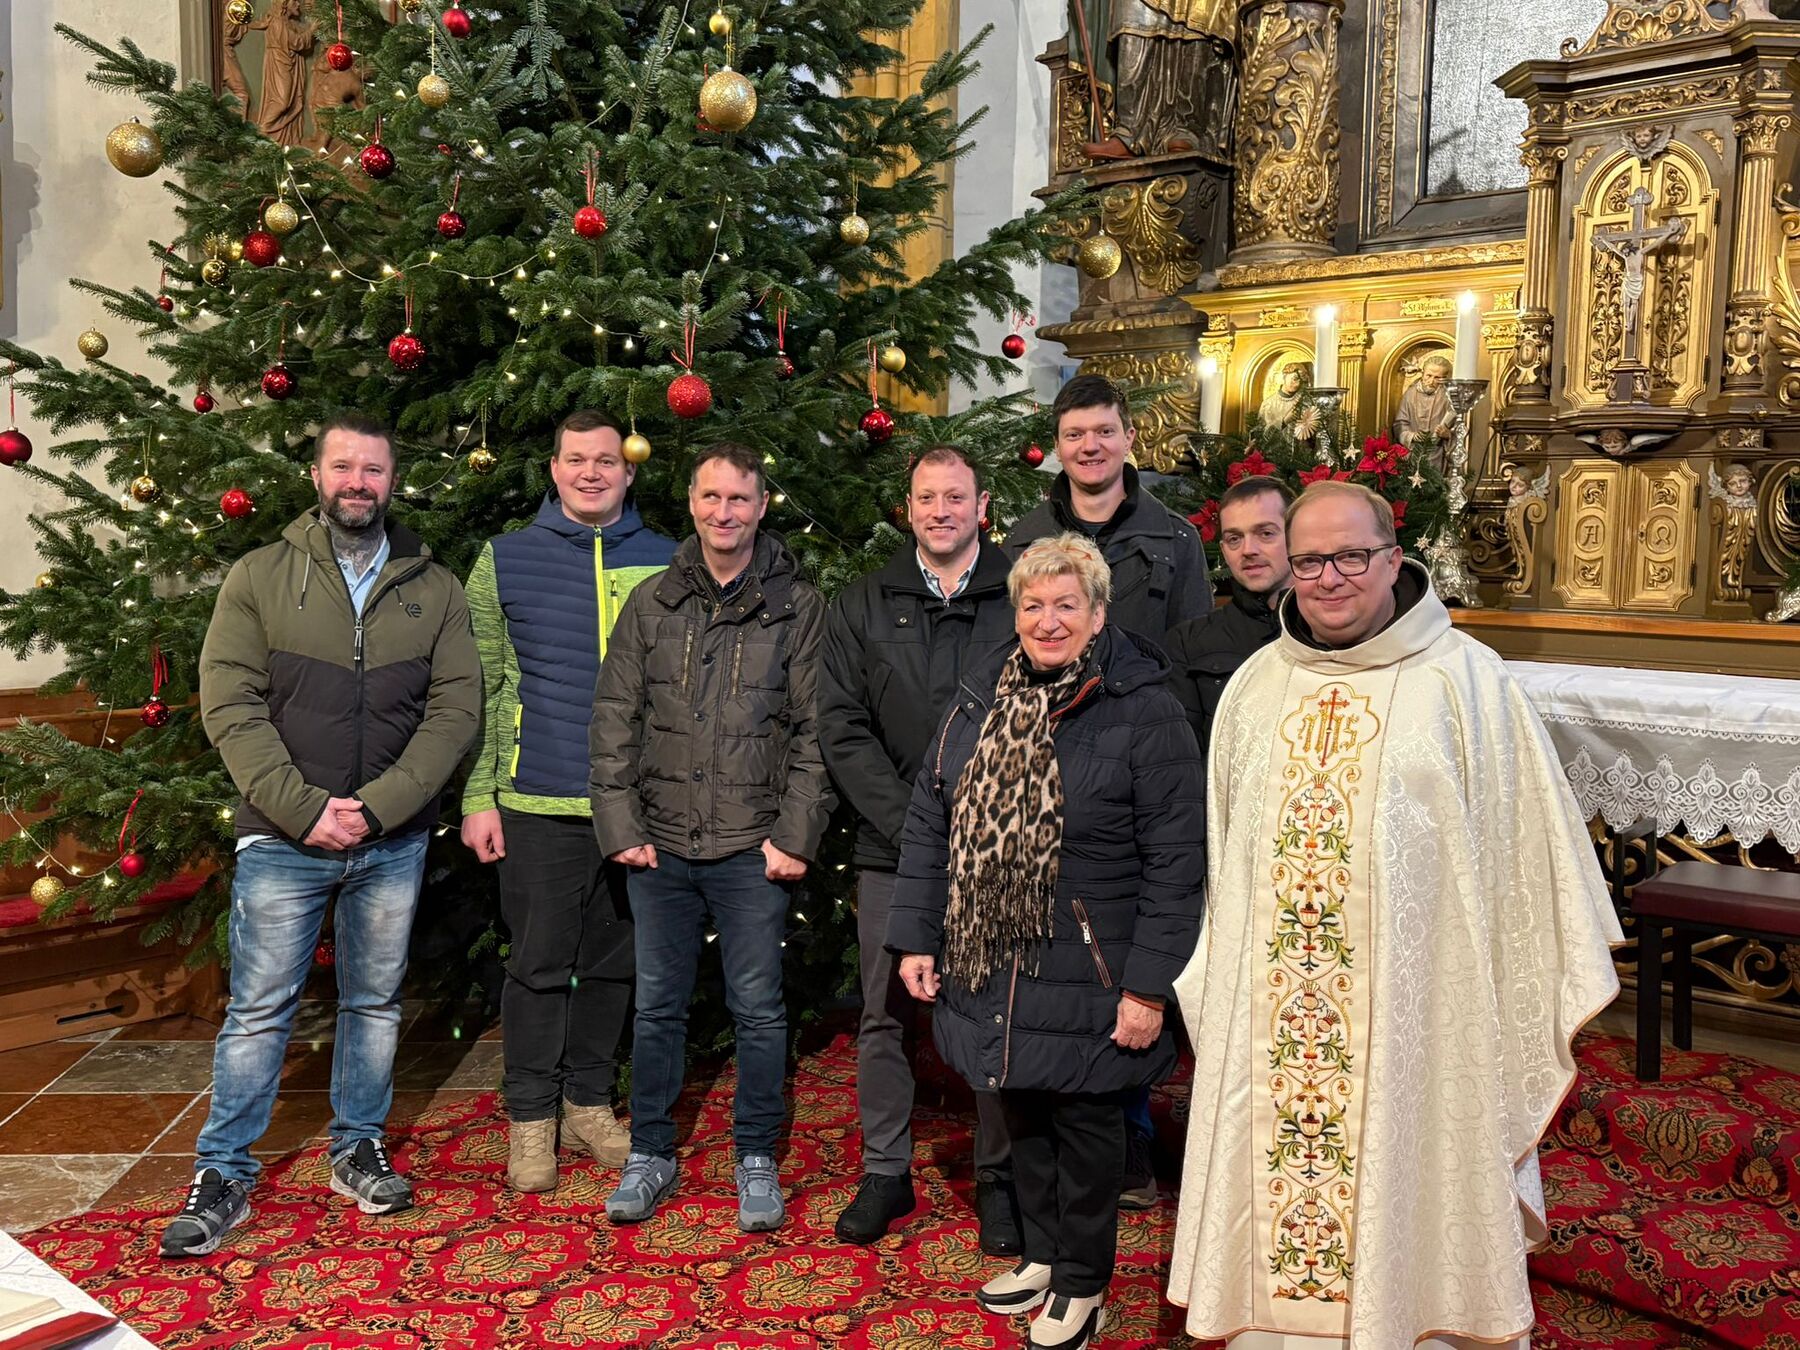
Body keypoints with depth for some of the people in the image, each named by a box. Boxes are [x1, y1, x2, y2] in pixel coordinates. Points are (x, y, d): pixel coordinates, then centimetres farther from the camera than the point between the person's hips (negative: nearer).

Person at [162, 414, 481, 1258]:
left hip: (394, 841, 2)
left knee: (375, 1001, 13)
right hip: (283, 838, -1)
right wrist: (304, 808, -15)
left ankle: (358, 1150, 30)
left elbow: (455, 708, -3)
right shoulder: (259, 577, 0)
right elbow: (230, 705, -6)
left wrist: (377, 805, -13)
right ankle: (223, 1177, 18)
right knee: (258, 1009, 5)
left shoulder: (434, 589, 4)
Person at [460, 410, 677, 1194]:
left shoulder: (667, 564, 6)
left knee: (613, 961, 12)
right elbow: (478, 690, 3)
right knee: (539, 964, 5)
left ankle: (591, 1102, 28)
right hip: (538, 803, -2)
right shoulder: (505, 561, 3)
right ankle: (531, 1117, 21)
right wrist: (478, 797, -2)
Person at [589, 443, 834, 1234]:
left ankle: (756, 1159, 23)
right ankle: (651, 1154, 28)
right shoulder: (650, 605, 6)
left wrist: (796, 834, -8)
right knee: (657, 1005, 12)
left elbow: (816, 730, -1)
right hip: (660, 846, 2)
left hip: (753, 849, -2)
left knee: (758, 1009, 7)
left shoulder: (798, 608, 1)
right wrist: (619, 825, -2)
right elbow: (613, 719, 5)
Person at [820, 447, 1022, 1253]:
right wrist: (908, 820, -9)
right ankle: (885, 1173, 25)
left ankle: (998, 1179, 22)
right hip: (891, 848, 2)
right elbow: (842, 728, 2)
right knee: (884, 1017, 9)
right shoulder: (862, 606, 8)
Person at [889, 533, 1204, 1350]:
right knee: (1022, 1114, 18)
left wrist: (1149, 984, -16)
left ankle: (1082, 1282, 32)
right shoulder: (981, 700, 4)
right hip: (990, 970, 5)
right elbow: (929, 820, 8)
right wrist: (915, 937, 4)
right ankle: (1043, 1254, 41)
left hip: (1083, 979, -5)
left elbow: (1177, 860, -14)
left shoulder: (1144, 713, -12)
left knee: (1085, 1124, 10)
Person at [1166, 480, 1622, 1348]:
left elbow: (1521, 847, -4)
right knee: (1281, 1182, 13)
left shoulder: (1463, 681, -6)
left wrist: (1533, 1007, -3)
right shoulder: (1255, 687, 7)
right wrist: (1214, 987, 14)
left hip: (1414, 1016, -3)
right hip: (1271, 1022, 4)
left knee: (1404, 1201, 8)